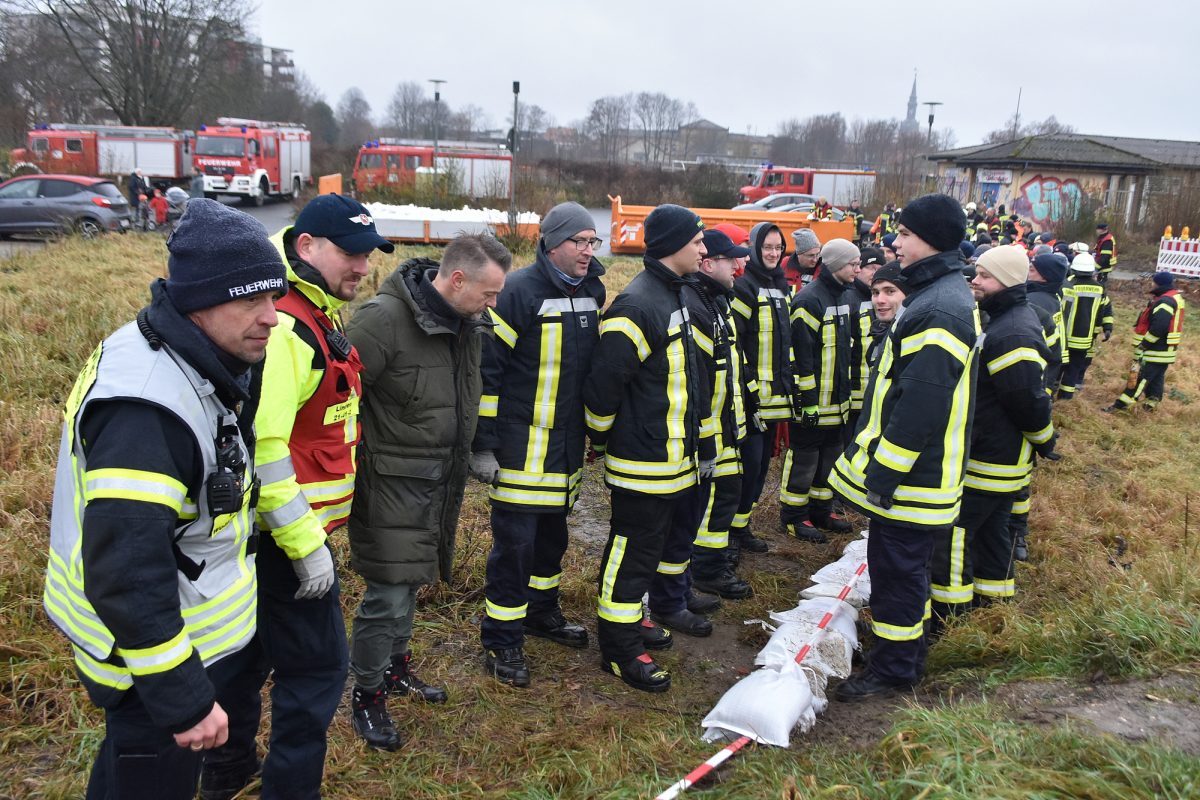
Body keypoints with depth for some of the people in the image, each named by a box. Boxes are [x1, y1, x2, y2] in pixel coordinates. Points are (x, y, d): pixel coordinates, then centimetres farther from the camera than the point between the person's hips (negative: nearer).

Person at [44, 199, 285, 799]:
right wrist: (185, 700, -27)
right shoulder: (144, 408, -33)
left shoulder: (201, 361, -2)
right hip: (148, 648, -9)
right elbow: (128, 580, -33)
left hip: (197, 622, 9)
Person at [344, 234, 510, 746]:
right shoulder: (385, 318, -23)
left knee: (409, 580, 22)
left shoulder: (467, 324, 3)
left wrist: (475, 452, 18)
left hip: (439, 480, 8)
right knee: (389, 594, -3)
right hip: (391, 479, -8)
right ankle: (366, 695, 18)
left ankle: (395, 665, 42)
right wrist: (360, 456, -16)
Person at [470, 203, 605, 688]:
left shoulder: (592, 291, 8)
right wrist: (483, 444, -16)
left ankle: (541, 612, 38)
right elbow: (486, 367, -15)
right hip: (522, 444, -7)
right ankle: (501, 641, 13)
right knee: (515, 542, -1)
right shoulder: (521, 291, -15)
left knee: (552, 534, 20)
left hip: (568, 446, 7)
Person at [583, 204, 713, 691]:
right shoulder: (637, 306, -21)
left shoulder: (680, 297, 12)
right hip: (644, 463, -10)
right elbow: (603, 384, -21)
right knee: (634, 549, 0)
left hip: (680, 456, 10)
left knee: (679, 532, 23)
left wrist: (705, 441, 20)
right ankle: (619, 646, 14)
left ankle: (665, 605, 45)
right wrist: (603, 442, -7)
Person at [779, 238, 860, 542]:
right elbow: (801, 354, -21)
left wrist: (847, 391, 20)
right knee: (803, 458, 2)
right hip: (813, 402, -9)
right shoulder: (809, 300, -17)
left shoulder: (841, 296, 12)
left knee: (830, 455, 17)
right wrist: (807, 400, -21)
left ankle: (821, 510, 30)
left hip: (837, 400, 9)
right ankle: (793, 515, 14)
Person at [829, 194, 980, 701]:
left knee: (896, 565, 2)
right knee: (900, 563, 21)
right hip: (917, 472, 10)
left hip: (911, 477, -10)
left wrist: (884, 471, -21)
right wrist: (880, 462, 21)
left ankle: (893, 668, 16)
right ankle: (906, 653, 37)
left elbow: (920, 403, -27)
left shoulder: (939, 308, -23)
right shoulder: (944, 294, 12)